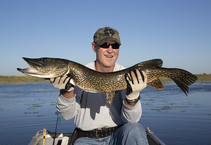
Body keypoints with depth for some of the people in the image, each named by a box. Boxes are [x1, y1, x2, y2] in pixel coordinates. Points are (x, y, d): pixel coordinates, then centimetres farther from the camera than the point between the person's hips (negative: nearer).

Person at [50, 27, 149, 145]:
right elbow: (68, 115, -5)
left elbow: (132, 119, -12)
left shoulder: (126, 77, -4)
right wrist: (67, 91, -23)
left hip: (118, 135, -2)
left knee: (134, 129, -30)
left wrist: (132, 95, -30)